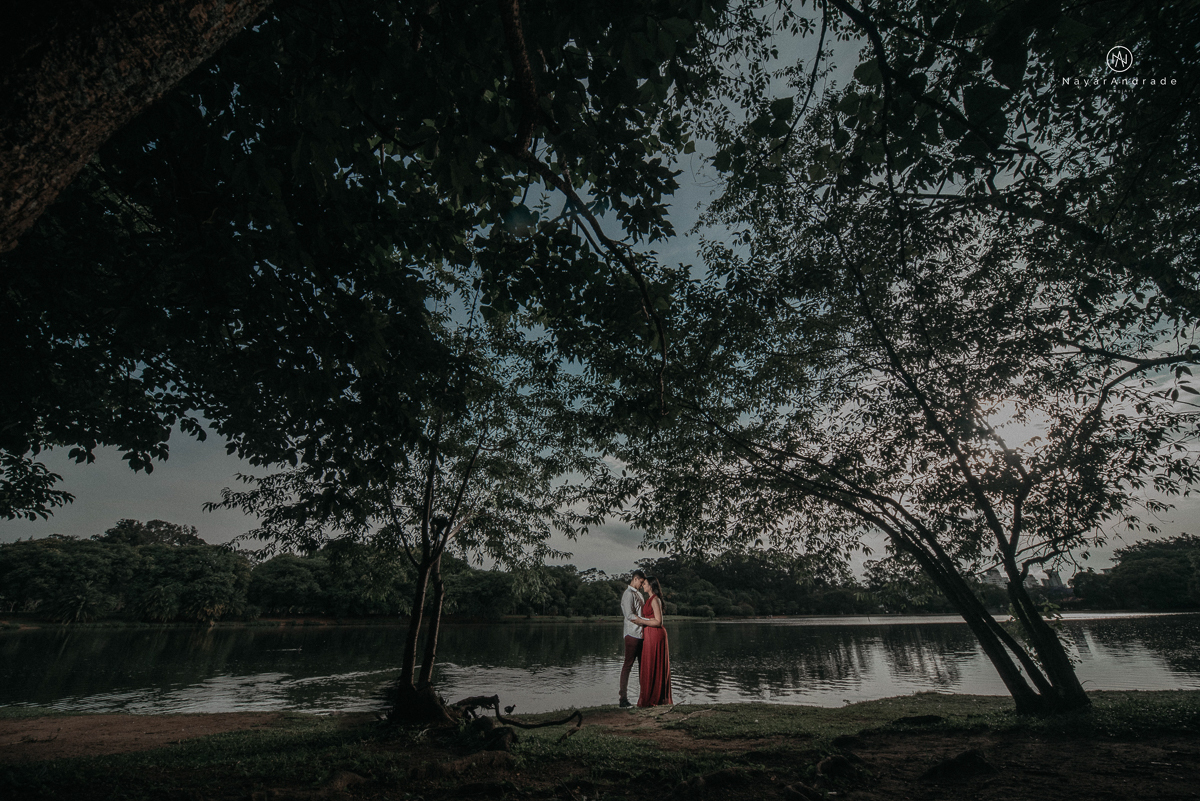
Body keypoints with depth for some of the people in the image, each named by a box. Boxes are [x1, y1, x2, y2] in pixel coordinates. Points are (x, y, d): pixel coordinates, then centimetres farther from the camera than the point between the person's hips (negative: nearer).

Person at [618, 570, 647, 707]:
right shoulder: (628, 593, -10)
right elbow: (630, 615, -18)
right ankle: (623, 697, 2)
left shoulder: (638, 594, 19)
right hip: (632, 634, -9)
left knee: (643, 664, 11)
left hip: (642, 634, 9)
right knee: (628, 665, -4)